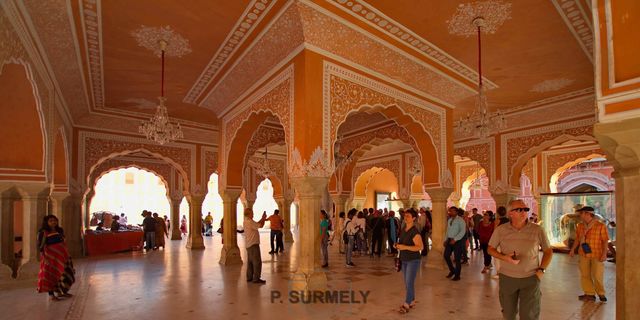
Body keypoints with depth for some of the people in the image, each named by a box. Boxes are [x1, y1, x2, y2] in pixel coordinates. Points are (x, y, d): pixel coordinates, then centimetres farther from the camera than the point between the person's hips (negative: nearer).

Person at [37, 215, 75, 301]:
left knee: (64, 273, 12)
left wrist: (67, 254, 16)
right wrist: (44, 257, -18)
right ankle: (51, 294, 12)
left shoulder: (60, 230, 9)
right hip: (51, 256, -6)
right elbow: (41, 245, -11)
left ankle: (60, 291, 27)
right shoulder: (43, 232, -8)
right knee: (51, 274, 0)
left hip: (62, 255, 6)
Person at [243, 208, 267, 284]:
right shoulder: (249, 222, -20)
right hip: (253, 244, -10)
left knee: (250, 261, 15)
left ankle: (249, 277, 21)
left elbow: (256, 224, 17)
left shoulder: (246, 221, 11)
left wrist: (262, 219, 11)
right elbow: (260, 226, -19)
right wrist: (264, 219, -4)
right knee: (257, 261, -5)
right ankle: (256, 279, -2)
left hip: (249, 244, 10)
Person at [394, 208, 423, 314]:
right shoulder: (403, 229, 6)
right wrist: (397, 245, 0)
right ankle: (412, 302, 28)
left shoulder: (415, 232, -18)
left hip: (413, 260, -8)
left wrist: (405, 247, -29)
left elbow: (420, 247, -24)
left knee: (409, 283, -5)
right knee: (407, 283, 14)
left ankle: (406, 305, 4)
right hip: (404, 260, 8)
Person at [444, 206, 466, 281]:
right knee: (446, 255, 6)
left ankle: (457, 275, 16)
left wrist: (455, 239, -23)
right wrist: (446, 240, 9)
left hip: (458, 241, -7)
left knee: (457, 258, 2)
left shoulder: (460, 220, -10)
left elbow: (463, 231, -18)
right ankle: (452, 270, 28)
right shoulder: (449, 220, 13)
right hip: (450, 240, 7)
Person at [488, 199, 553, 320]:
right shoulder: (500, 230, -5)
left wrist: (541, 270, -5)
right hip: (507, 277, 1)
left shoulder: (538, 230, -6)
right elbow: (491, 249, 3)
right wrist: (504, 257, -15)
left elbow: (548, 251, 5)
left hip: (531, 278, -1)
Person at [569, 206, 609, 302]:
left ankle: (601, 293, 25)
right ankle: (590, 294, 17)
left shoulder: (600, 226, -11)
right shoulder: (580, 226, 4)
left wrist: (604, 254, -14)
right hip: (584, 254, 5)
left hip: (597, 255, -5)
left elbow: (605, 241, -9)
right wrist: (573, 249, 11)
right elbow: (578, 238, 13)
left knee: (597, 275, 2)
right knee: (585, 275, 7)